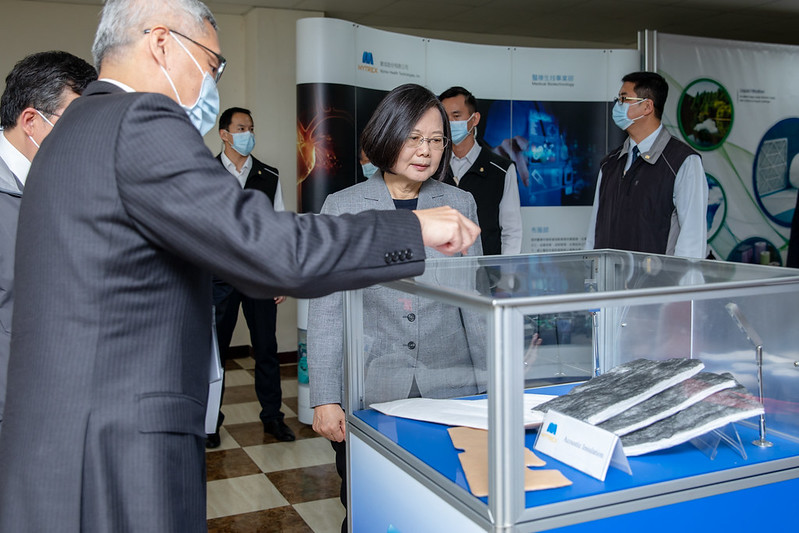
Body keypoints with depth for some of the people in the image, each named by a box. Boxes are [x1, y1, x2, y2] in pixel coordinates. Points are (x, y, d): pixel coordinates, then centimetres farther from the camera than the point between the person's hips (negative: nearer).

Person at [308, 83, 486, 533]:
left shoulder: (461, 204, 7)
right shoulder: (343, 208, 1)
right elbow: (327, 309, 0)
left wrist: (492, 385, 8)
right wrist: (325, 398, -6)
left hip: (450, 389, 2)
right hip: (369, 393, -1)